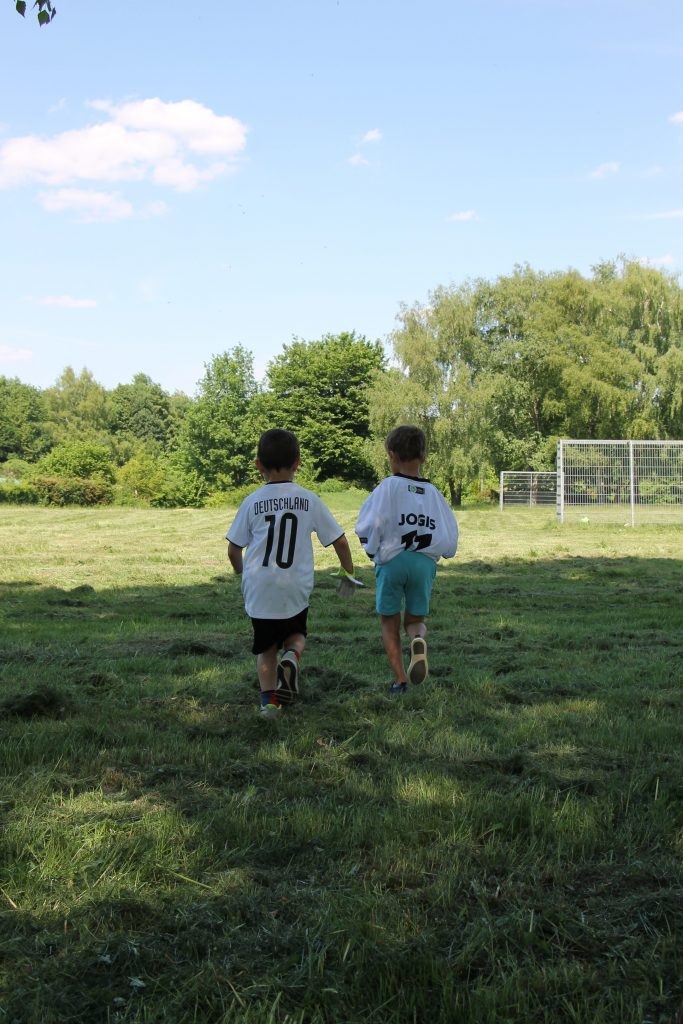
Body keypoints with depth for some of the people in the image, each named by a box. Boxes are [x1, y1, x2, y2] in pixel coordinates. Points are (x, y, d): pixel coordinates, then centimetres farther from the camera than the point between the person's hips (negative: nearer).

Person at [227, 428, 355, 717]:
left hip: (259, 590, 0)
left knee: (266, 648, 16)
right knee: (296, 634, 24)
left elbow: (233, 551, 2)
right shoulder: (309, 499, -1)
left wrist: (243, 573, 23)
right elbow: (339, 540, 3)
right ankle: (292, 656, -7)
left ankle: (268, 699, 4)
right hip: (296, 589, 0)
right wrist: (348, 570, 20)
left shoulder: (252, 502, -2)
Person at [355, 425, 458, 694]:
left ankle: (400, 678, 6)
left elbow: (370, 526, -15)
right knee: (415, 619, 17)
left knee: (390, 623, 14)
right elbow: (450, 541, 6)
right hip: (425, 561, 3)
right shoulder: (433, 492, 7)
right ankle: (418, 639, -19)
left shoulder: (389, 486, -5)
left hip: (391, 561, -3)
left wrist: (373, 550, 4)